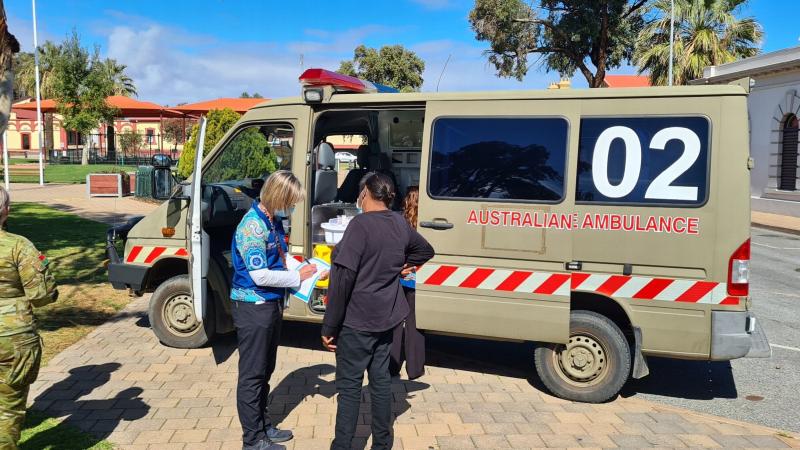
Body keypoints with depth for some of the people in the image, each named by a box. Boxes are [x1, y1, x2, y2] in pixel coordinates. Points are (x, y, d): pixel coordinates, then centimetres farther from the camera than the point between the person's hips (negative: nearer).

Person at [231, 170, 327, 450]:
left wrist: (306, 272, -2)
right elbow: (260, 275, -24)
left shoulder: (274, 221, 7)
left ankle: (263, 425, 34)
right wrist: (297, 277, -13)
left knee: (265, 371, 20)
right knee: (252, 374, 2)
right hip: (253, 307, -9)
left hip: (272, 304, 9)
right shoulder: (252, 225, -21)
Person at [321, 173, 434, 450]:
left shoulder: (360, 225, -19)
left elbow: (343, 278, -21)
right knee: (380, 378, 17)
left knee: (349, 384, 3)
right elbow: (426, 250, 23)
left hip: (357, 320, -7)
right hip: (386, 317, 7)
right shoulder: (400, 224, 4)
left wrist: (329, 327, -15)